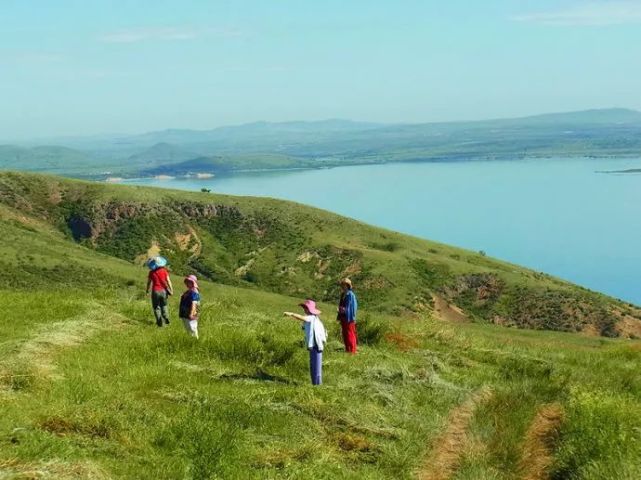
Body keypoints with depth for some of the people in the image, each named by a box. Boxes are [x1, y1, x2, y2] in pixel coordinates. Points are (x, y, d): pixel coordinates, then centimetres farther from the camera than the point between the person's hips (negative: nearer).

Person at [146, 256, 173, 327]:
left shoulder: (151, 272, -8)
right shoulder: (164, 271, -4)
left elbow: (149, 282, 1)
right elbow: (168, 281, -4)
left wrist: (147, 290, 17)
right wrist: (171, 289, 3)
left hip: (156, 291, -2)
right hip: (163, 291, 2)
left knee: (156, 307, 10)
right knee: (164, 305, 21)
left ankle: (159, 322, 7)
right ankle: (166, 318, 7)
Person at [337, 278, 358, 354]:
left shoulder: (351, 295, -15)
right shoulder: (343, 294, 9)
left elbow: (353, 306, -14)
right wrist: (339, 316, 14)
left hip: (349, 317, -8)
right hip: (343, 317, 8)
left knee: (350, 334, -1)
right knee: (344, 334, 13)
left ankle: (352, 350, 7)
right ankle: (347, 349, 23)